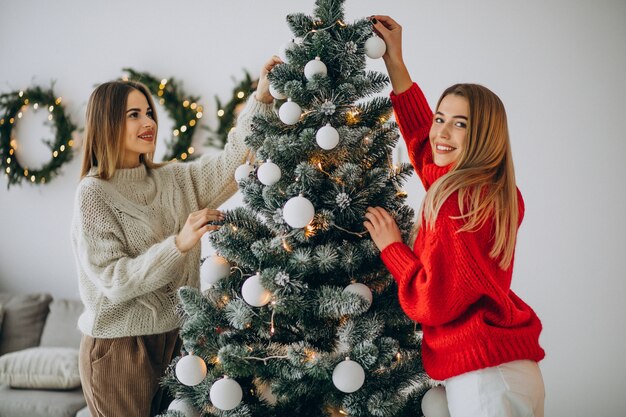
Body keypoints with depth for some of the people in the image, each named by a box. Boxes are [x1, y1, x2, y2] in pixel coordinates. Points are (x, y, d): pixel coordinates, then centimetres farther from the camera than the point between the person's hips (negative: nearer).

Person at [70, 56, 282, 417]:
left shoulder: (175, 179, 9)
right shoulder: (94, 193, -10)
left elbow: (231, 163, -1)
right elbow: (113, 280, -18)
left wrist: (261, 99, -12)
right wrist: (179, 244, -27)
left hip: (175, 339, 6)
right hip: (120, 347, -5)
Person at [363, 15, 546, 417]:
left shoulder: (460, 204, -21)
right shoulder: (498, 193, 4)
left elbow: (434, 303, -18)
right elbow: (423, 140, 17)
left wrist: (391, 246, -6)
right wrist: (396, 63, 18)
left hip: (483, 379, -8)